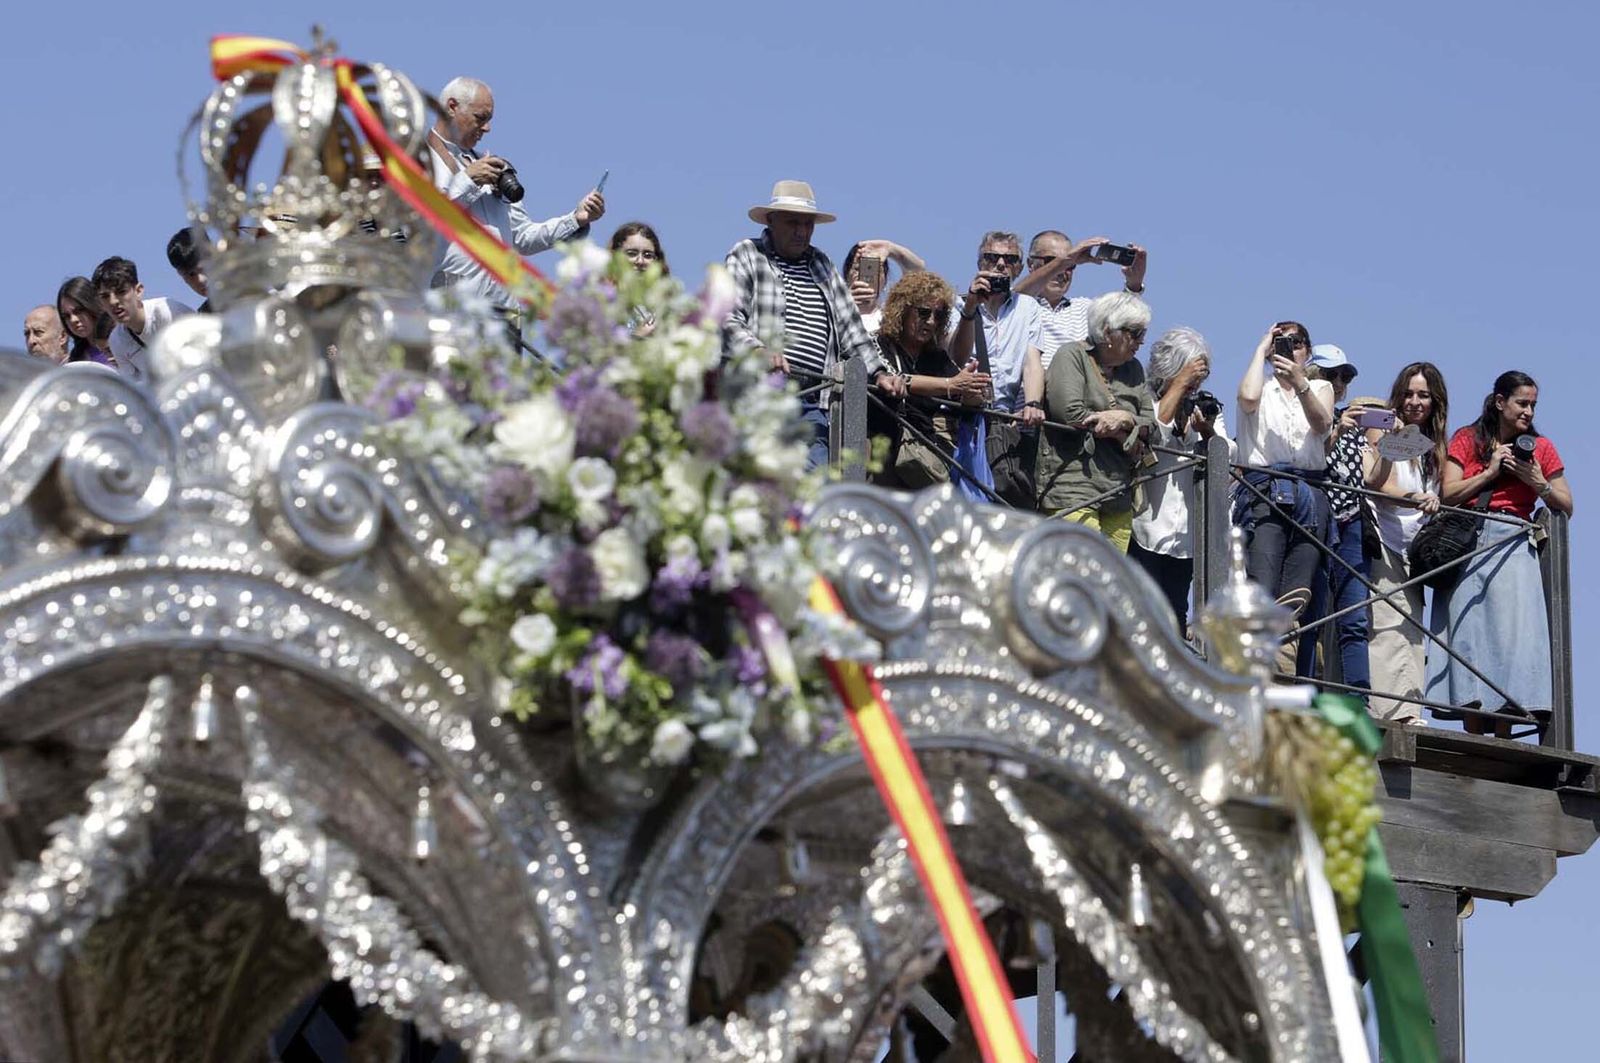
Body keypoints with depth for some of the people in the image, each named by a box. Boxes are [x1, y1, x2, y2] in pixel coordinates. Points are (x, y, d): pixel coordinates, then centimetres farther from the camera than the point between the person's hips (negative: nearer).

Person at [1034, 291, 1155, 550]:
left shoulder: (1134, 369, 21)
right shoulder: (1071, 356, 1)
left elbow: (1150, 425, 14)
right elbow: (1069, 412, -13)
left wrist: (1125, 419, -9)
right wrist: (1125, 437, -3)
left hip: (1118, 497, 7)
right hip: (1073, 491, -7)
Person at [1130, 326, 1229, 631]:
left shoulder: (1206, 407, 17)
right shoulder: (1145, 399, 3)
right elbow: (1151, 435, -18)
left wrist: (1207, 432, -15)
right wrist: (1180, 384, -13)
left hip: (1187, 533, 5)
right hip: (1147, 527, -5)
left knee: (1176, 614, 5)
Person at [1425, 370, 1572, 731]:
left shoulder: (1540, 448, 16)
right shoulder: (1467, 439, 12)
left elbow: (1566, 508, 16)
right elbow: (1449, 494, 2)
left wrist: (1537, 482, 0)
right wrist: (1490, 471, -4)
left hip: (1514, 545, 1)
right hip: (1468, 544, -1)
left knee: (1512, 629, -13)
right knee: (1469, 627, -10)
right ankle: (1474, 732, -13)